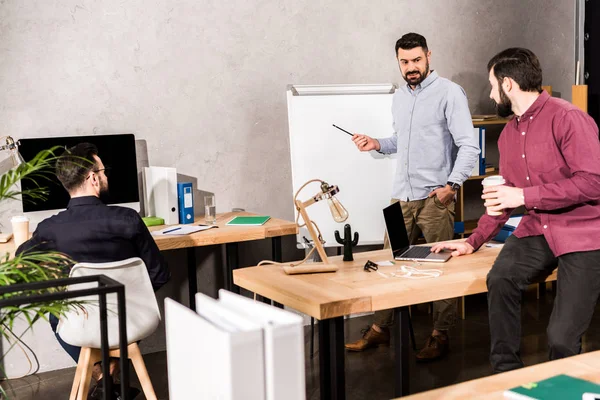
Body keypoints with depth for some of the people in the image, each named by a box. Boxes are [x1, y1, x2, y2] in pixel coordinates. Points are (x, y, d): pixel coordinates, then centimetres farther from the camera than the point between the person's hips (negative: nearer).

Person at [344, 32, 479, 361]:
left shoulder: (449, 93, -6)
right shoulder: (399, 97, 16)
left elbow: (469, 146, -11)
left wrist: (451, 185, -18)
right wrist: (377, 144, 10)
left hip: (435, 197, -6)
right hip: (402, 196, 7)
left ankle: (440, 335, 13)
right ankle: (380, 329, 20)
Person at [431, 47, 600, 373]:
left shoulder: (567, 118, -15)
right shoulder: (509, 134, 12)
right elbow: (504, 196, 21)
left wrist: (525, 196, -22)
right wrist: (473, 241, 13)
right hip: (538, 229, 6)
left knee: (562, 338, -12)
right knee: (500, 278, -23)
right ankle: (505, 373, -7)